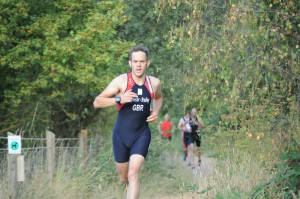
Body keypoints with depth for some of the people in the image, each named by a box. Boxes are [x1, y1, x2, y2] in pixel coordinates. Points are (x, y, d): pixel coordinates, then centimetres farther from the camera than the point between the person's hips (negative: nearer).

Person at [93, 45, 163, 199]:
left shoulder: (154, 83, -3)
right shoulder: (121, 81, -14)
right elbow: (97, 102, -18)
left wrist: (156, 112, 2)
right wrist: (119, 99, -34)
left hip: (142, 134, 0)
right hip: (121, 135, 0)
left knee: (133, 174, -20)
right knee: (123, 178, 16)